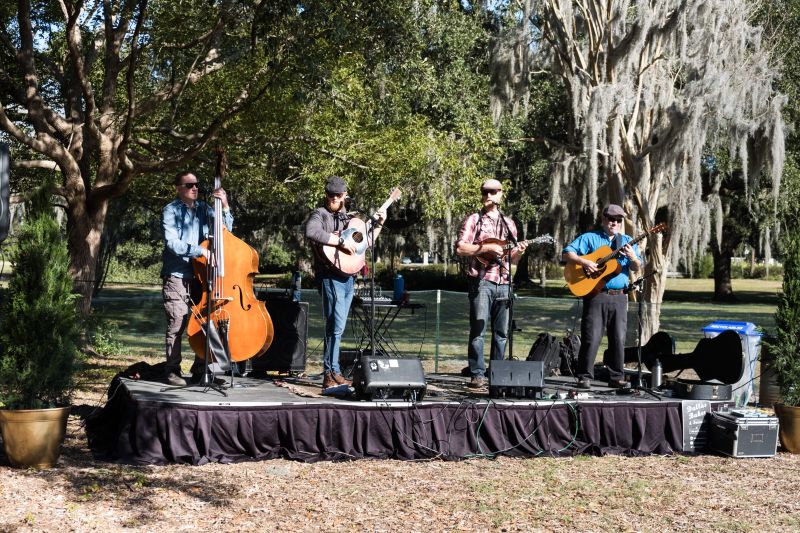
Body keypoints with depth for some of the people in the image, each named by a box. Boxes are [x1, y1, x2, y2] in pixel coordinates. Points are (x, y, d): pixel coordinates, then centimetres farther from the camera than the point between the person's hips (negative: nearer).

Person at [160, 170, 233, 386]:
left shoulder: (203, 208, 12)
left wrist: (224, 207, -4)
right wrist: (200, 251, -20)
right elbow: (172, 243, -14)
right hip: (177, 276, -5)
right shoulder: (171, 211, -3)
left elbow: (225, 230, 10)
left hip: (201, 273, 5)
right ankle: (172, 370, 0)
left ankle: (200, 369, 16)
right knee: (177, 322, -9)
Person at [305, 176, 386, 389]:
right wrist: (341, 241, -24)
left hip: (347, 275, 8)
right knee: (336, 325, -13)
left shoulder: (348, 217, 20)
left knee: (336, 326, 11)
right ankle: (331, 374, -9)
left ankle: (332, 373, 16)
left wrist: (378, 225, 17)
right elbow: (311, 232, -26)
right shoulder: (320, 214, -3)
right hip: (330, 275, -8)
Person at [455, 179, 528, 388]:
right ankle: (477, 374, -4)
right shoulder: (474, 220, 5)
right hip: (481, 281, -5)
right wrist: (488, 248, -13)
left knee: (502, 332, 6)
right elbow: (460, 248, -7)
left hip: (504, 283, 5)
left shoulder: (508, 224, 19)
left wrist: (519, 252, -2)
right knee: (478, 330, -7)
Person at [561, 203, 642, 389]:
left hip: (619, 297, 3)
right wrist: (583, 262, -18)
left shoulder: (627, 241, 15)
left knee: (619, 339, 4)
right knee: (591, 337, -5)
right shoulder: (589, 238, 6)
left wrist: (632, 257, -15)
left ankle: (616, 377, 13)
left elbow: (637, 268, 7)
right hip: (595, 295, -3)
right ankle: (584, 377, 2)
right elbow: (566, 254, -2)